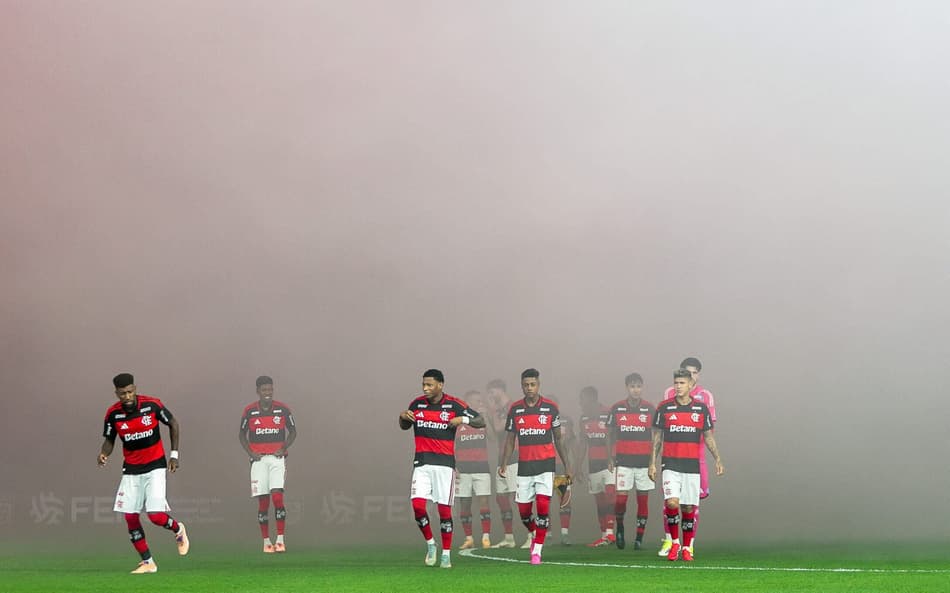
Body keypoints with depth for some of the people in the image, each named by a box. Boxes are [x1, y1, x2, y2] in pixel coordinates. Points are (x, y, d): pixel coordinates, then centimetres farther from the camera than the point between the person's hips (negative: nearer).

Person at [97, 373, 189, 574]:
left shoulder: (152, 404, -13)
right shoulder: (113, 413, -8)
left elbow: (173, 424, 2)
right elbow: (109, 440, 6)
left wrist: (174, 454, -1)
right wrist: (104, 453, -17)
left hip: (154, 467, -3)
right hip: (131, 470, 3)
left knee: (155, 515, -15)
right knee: (130, 518, -3)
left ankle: (178, 529, 20)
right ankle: (148, 563, 10)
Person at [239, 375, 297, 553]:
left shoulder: (283, 409, 1)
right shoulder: (249, 411, 1)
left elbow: (292, 431, 12)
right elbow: (242, 434, 12)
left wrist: (284, 448, -3)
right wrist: (250, 452, -2)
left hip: (277, 458, -1)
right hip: (259, 459, 1)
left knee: (277, 497, -14)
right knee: (263, 501, -1)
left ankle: (280, 539, -11)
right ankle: (266, 542, 5)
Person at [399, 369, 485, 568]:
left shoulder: (454, 405, -3)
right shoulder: (417, 404, 7)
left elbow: (481, 422, -1)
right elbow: (404, 427, 23)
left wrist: (462, 419, -18)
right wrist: (403, 416, 0)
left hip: (445, 463, -2)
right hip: (422, 462, 2)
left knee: (444, 509, -1)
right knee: (418, 505, -12)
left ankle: (446, 554, 9)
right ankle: (430, 544, 10)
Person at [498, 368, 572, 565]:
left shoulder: (550, 408, 0)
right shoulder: (515, 409, 4)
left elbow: (558, 439, 8)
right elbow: (510, 440, 9)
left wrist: (567, 465, 7)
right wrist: (504, 463, -3)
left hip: (545, 464, -2)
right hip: (524, 466, 2)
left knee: (543, 506, -12)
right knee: (523, 510, 3)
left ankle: (537, 550, -5)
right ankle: (534, 534, 32)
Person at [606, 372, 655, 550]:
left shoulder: (650, 409, 2)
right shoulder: (617, 408, 3)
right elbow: (610, 435, 10)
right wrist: (610, 459, 5)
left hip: (644, 461, 0)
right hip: (623, 461, 0)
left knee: (643, 500, 1)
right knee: (621, 497, -8)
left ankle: (639, 538, 8)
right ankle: (620, 529, 17)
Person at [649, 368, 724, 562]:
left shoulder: (701, 408, 5)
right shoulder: (664, 408, 2)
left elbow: (709, 437, 12)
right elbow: (657, 438, 7)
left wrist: (718, 460, 3)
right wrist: (652, 463, 3)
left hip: (692, 465, 1)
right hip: (671, 464, -1)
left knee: (689, 508, 3)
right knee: (672, 503, -17)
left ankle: (687, 548, 14)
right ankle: (674, 542, 2)